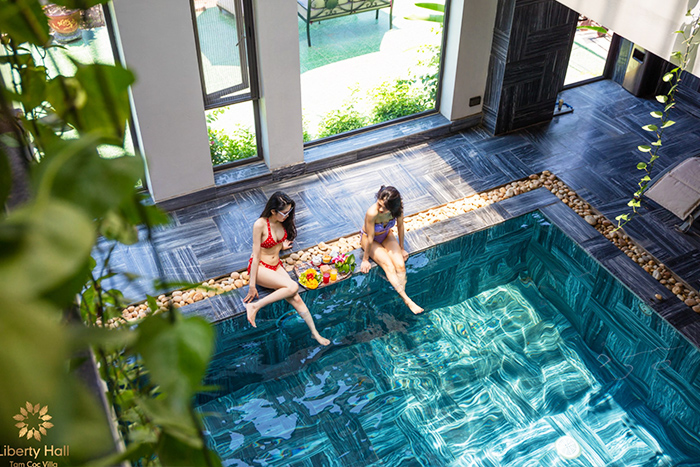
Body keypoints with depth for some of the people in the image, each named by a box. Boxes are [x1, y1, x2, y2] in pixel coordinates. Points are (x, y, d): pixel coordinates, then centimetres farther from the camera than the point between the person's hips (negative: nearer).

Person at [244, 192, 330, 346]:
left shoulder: (283, 221, -2)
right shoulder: (260, 225, -21)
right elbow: (256, 256, -18)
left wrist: (283, 246, 0)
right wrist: (252, 284, -17)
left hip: (276, 266, 6)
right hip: (260, 267, -6)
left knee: (295, 298, -12)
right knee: (293, 287, -28)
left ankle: (315, 333, -3)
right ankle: (254, 307, -21)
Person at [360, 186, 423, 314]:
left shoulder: (398, 208, -27)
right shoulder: (372, 213, -38)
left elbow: (400, 225, -7)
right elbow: (370, 238, -26)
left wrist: (401, 248, 3)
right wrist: (365, 259, -13)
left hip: (386, 235, 4)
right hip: (369, 239, -4)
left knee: (400, 265, -17)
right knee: (389, 266, -22)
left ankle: (401, 296, -10)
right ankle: (407, 300, -22)